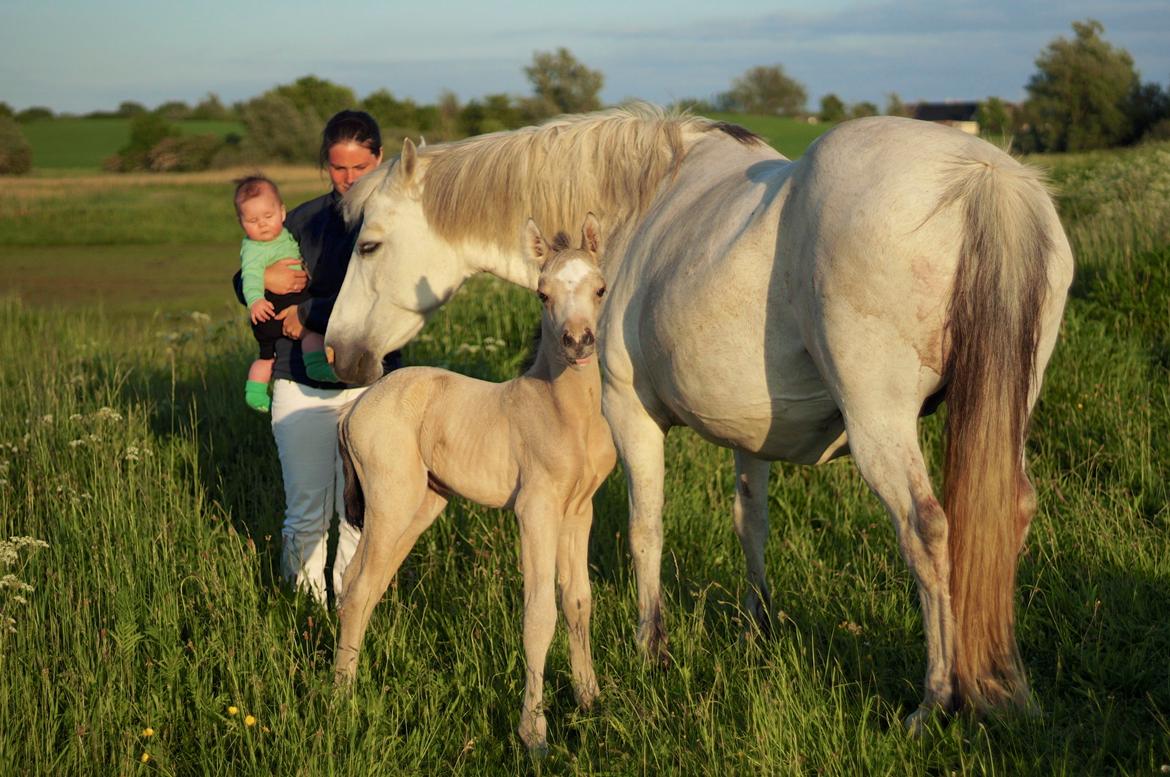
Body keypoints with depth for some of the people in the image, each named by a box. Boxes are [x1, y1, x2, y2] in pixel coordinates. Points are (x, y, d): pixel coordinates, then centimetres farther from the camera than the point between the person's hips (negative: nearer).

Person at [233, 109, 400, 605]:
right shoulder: (306, 220, 10)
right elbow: (242, 285, 20)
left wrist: (309, 313, -12)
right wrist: (265, 280, -5)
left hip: (370, 383, -2)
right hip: (302, 385, 2)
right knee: (307, 513, 1)